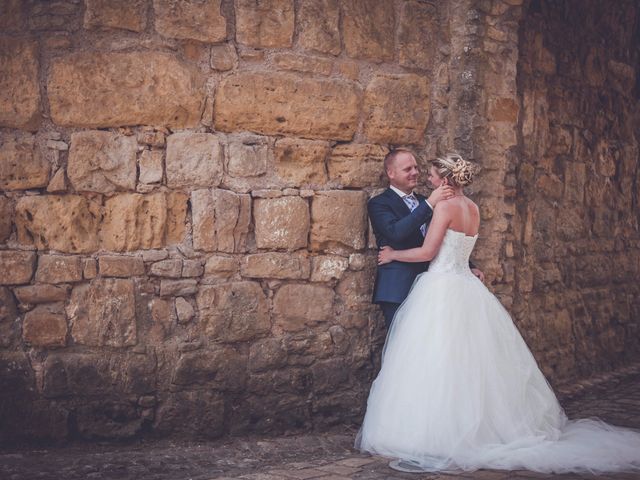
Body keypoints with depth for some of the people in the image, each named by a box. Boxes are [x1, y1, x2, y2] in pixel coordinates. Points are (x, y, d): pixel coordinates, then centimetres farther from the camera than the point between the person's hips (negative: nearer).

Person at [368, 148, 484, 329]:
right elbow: (395, 232, -21)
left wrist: (468, 267, 17)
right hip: (399, 289, -6)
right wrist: (430, 204, -22)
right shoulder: (378, 204, -2)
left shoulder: (423, 201, 19)